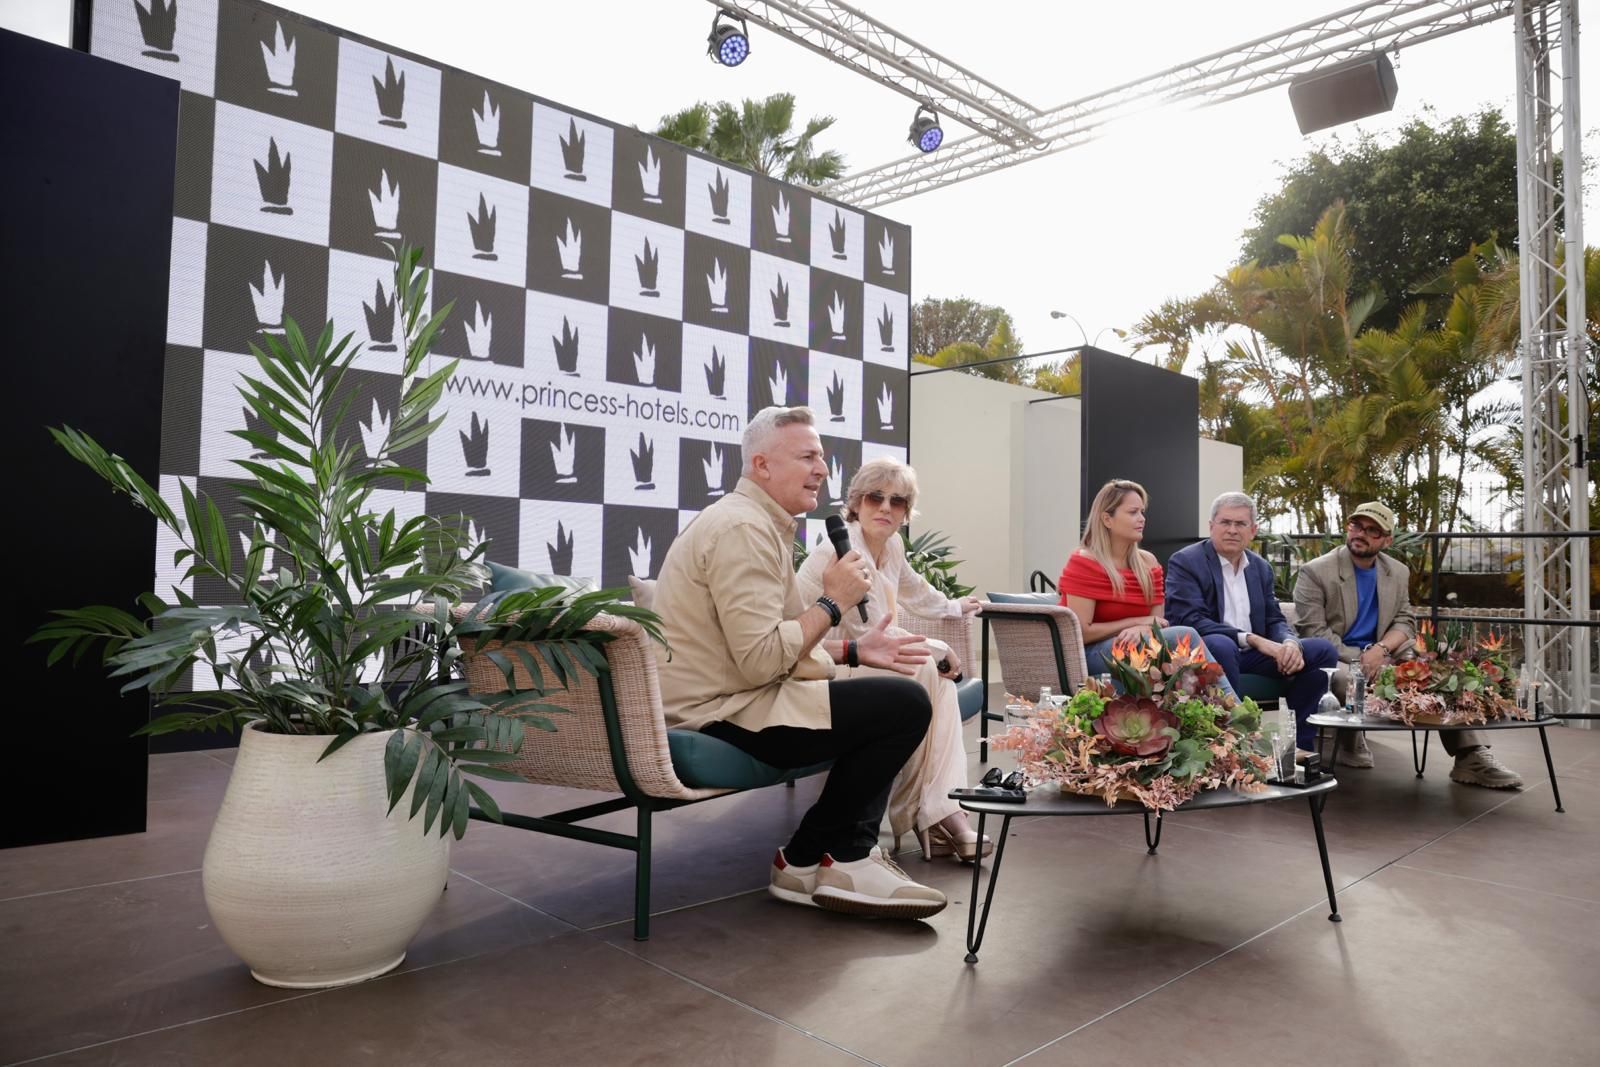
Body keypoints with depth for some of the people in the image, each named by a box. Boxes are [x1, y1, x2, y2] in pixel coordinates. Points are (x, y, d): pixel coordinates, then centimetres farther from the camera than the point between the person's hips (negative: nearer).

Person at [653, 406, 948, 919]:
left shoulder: (756, 522, 16)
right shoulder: (742, 528, -18)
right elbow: (761, 660, -26)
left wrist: (854, 650, 8)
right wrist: (832, 601, -14)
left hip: (733, 699, 11)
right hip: (721, 713, -11)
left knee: (888, 693, 15)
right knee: (906, 703, -16)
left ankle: (846, 855, 14)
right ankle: (809, 861, 2)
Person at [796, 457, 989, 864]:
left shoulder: (892, 547, 8)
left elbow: (914, 589, 31)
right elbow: (871, 633, -20)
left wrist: (953, 606, 48)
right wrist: (939, 650, -10)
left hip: (854, 664, 9)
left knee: (938, 679, -9)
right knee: (927, 672, -17)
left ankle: (938, 810, -17)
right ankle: (917, 814, -4)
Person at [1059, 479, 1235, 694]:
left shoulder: (1148, 563, 10)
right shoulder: (1083, 563, -8)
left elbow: (1157, 623, 5)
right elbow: (1082, 632, -14)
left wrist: (1143, 629, -19)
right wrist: (1136, 621, -10)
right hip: (1091, 654, -6)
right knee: (1185, 635, -25)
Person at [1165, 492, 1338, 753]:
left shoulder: (1261, 567, 13)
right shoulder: (1185, 562, -8)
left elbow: (1275, 620, 11)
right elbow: (1191, 620, -19)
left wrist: (1291, 643, -14)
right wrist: (1253, 639, -27)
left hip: (1251, 654, 7)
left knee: (1323, 650, -5)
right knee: (1221, 645, -39)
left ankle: (1298, 744, -2)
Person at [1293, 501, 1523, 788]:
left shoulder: (1398, 572, 14)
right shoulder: (1315, 572, -6)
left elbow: (1405, 622, 10)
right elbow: (1313, 632, -12)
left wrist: (1381, 649, -13)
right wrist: (1361, 660, -20)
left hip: (1383, 655, 5)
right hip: (1338, 661, -5)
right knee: (1347, 679, -38)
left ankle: (1472, 758, -16)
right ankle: (1350, 743, -7)